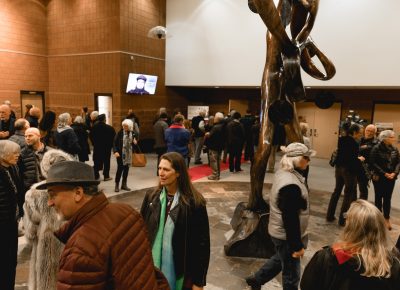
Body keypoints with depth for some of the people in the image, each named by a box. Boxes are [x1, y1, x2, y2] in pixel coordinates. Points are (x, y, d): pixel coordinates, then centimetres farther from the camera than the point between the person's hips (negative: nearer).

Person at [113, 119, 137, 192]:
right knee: (120, 168, -2)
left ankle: (124, 184, 23)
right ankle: (117, 185, 11)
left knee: (126, 169, 10)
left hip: (128, 154, 4)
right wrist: (115, 151, -21)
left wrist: (135, 142, -10)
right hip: (120, 153, -4)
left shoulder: (132, 133, 1)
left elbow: (133, 143, 12)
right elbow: (115, 143, -10)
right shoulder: (120, 133, -10)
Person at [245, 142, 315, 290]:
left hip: (279, 231, 9)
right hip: (286, 235, -9)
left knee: (280, 259, 31)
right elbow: (291, 219, -28)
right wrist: (297, 245, -19)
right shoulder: (290, 186, -32)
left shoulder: (282, 173, -1)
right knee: (291, 275, 12)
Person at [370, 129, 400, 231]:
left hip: (391, 178, 4)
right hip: (379, 178, -3)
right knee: (379, 197, 10)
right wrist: (384, 173, -17)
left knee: (387, 198, 9)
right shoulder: (376, 148, -11)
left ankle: (387, 219, 20)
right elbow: (373, 163, -15)